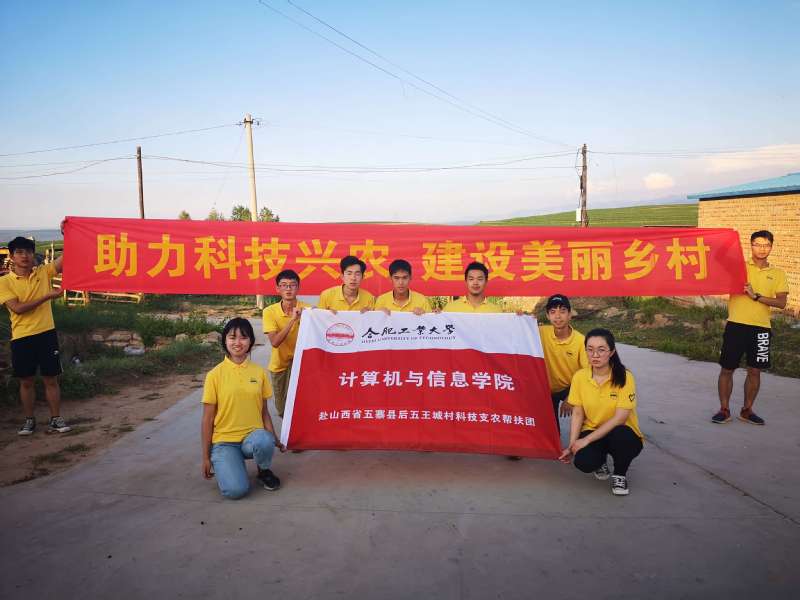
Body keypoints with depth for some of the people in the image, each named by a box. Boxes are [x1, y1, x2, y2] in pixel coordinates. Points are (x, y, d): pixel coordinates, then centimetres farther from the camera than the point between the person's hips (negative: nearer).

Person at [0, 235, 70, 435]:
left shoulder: (44, 272, 3)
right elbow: (17, 308, -14)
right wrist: (47, 296, -15)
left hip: (47, 334, 1)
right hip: (21, 338, -1)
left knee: (51, 379, 6)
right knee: (26, 381, 11)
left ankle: (56, 419, 15)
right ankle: (29, 420, 24)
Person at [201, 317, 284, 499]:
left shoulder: (259, 372, 3)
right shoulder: (215, 375, -5)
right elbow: (208, 419, -1)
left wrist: (275, 439, 2)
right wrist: (206, 457, 0)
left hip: (252, 436, 2)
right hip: (224, 441, -2)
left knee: (264, 441, -35)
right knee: (236, 490, -26)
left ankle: (264, 471, 0)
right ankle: (226, 465, 9)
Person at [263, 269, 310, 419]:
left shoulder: (307, 309, -15)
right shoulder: (269, 311, -16)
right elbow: (274, 342, -28)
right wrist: (293, 319, -35)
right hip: (279, 364, 2)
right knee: (282, 409, 15)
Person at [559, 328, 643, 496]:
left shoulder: (624, 377, -17)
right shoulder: (579, 377, -7)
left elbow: (620, 418, -20)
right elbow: (577, 414, -2)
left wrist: (587, 440, -22)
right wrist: (572, 445, -12)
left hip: (622, 434, -2)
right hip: (592, 431, 2)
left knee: (620, 434, -38)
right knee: (583, 462, -29)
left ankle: (620, 475, -5)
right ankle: (601, 460, 11)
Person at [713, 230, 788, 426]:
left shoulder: (778, 274, 8)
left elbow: (781, 302, -2)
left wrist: (756, 296, -14)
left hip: (761, 328, 2)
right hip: (736, 325, -2)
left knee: (755, 371, 8)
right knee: (727, 369, 3)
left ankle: (747, 411, 23)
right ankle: (724, 410, 16)